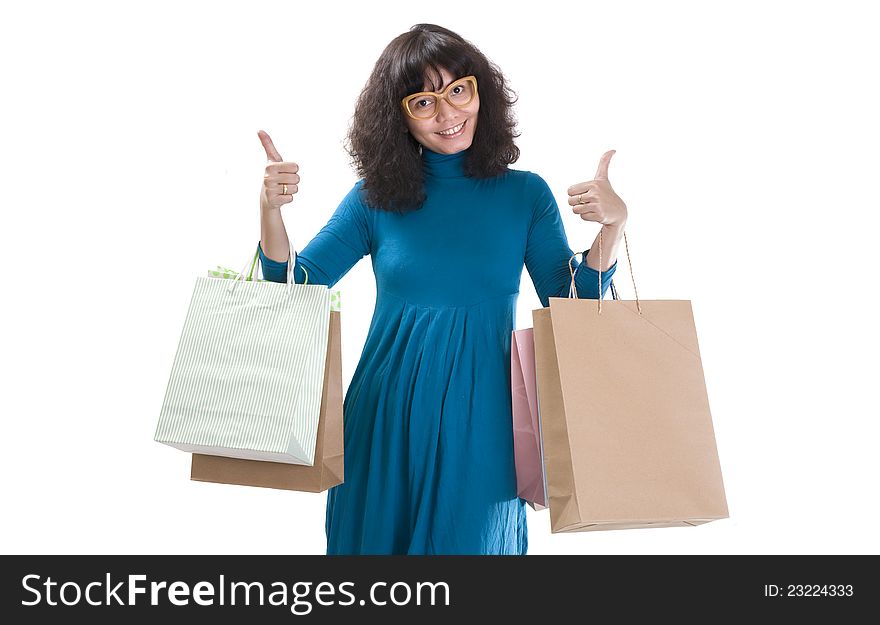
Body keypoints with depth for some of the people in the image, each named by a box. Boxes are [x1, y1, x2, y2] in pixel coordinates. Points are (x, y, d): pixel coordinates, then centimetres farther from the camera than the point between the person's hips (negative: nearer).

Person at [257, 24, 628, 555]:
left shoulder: (525, 194, 0)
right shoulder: (376, 198, 0)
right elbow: (291, 291, 2)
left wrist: (613, 226, -14)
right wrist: (271, 209, -13)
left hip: (482, 420, 0)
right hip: (387, 417, 1)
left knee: (473, 540, 14)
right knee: (379, 536, 16)